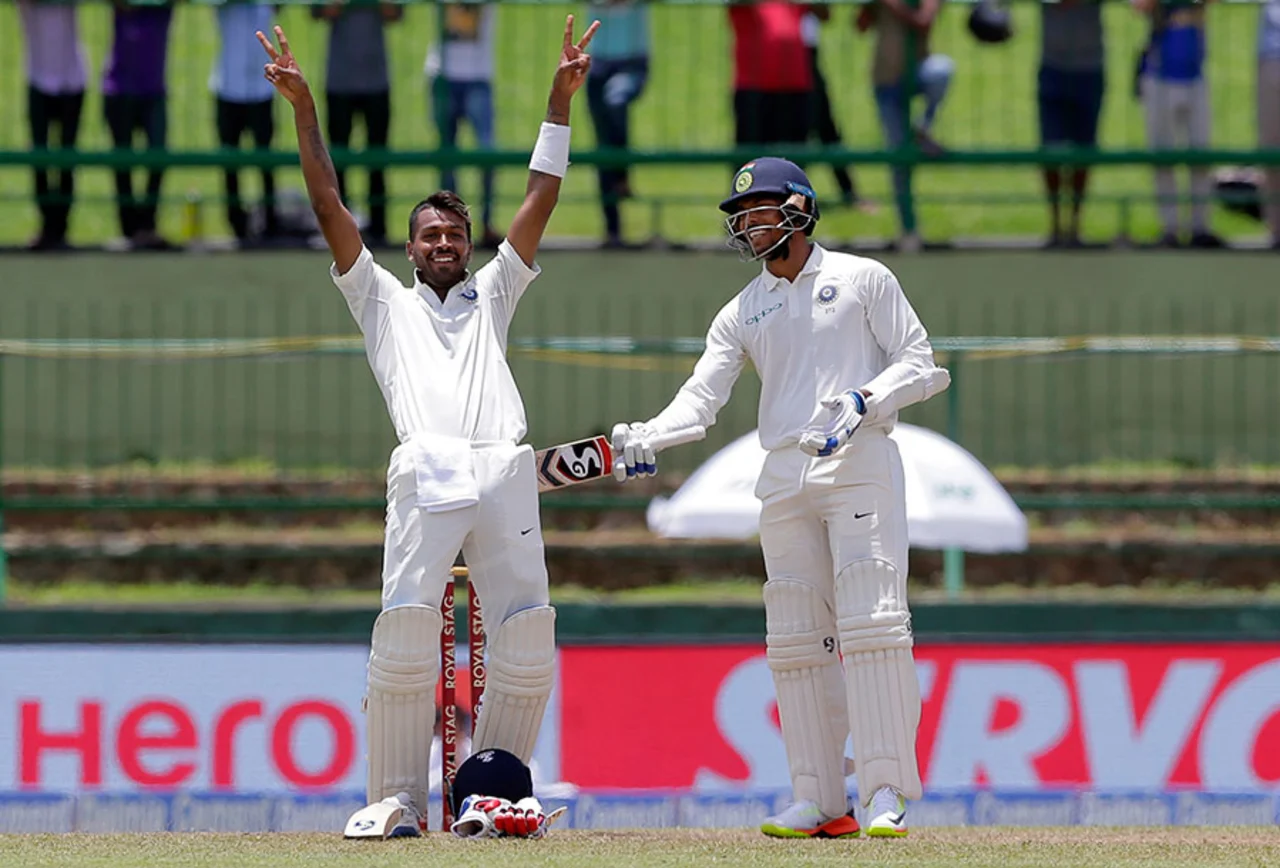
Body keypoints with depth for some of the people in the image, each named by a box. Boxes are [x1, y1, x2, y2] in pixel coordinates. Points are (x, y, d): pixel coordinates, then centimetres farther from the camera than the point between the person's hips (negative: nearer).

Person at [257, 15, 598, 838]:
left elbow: (540, 203, 24)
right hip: (425, 475, -2)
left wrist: (561, 99, 17)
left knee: (528, 638, -7)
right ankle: (397, 801, -14)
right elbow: (332, 210, 18)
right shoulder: (384, 299, 25)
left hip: (506, 474, 2)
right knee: (406, 631, -16)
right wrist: (305, 109, 10)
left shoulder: (492, 295, 29)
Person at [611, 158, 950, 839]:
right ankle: (820, 800, 5)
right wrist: (648, 437, -15)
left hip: (860, 463, -5)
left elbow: (918, 364, 3)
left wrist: (864, 400, -16)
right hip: (784, 473, 5)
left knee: (872, 623, -15)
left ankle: (886, 791, -17)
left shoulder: (862, 279, 7)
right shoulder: (741, 314, 17)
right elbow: (702, 394, 4)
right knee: (795, 640, 1)